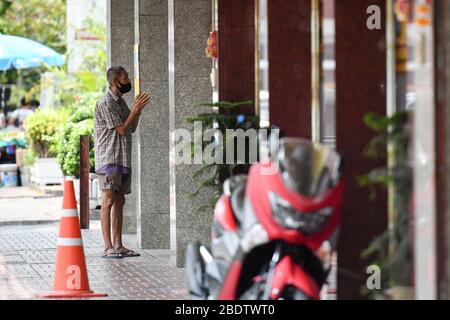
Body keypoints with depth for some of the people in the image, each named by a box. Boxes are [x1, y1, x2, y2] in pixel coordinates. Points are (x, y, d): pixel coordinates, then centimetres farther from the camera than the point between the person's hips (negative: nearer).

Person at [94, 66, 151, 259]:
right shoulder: (105, 103, -11)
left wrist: (138, 110, 5)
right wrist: (136, 109, -10)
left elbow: (132, 128, 17)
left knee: (119, 202, 8)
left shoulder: (121, 102, 16)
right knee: (108, 201, -9)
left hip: (123, 160, 9)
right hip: (109, 159, -9)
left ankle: (118, 245, 10)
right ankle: (108, 247, -10)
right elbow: (121, 129, -14)